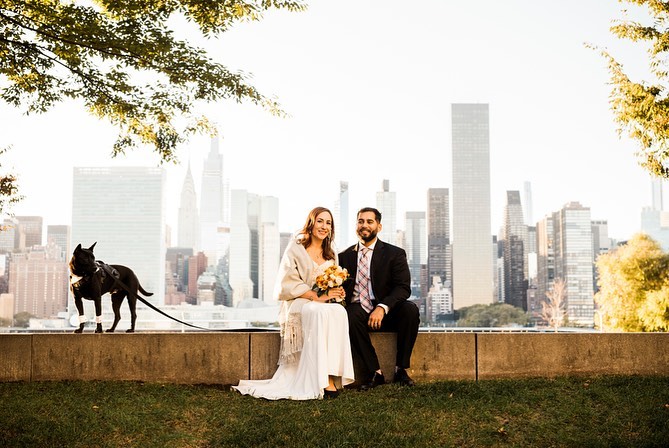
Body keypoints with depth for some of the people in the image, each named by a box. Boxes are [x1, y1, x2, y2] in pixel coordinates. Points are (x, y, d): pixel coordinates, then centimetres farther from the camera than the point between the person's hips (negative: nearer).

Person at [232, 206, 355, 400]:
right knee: (321, 312, -38)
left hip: (326, 305, 5)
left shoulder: (332, 255, 19)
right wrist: (318, 297, -18)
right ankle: (324, 381, -41)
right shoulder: (295, 249, 2)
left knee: (339, 311, -32)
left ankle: (331, 377, -37)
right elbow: (288, 284, -8)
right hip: (298, 304, -4)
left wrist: (338, 292, -6)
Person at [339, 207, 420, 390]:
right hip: (358, 311, 1)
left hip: (386, 313, -1)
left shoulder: (395, 254, 3)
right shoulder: (345, 256, 14)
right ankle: (374, 373, -24)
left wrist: (382, 307, -25)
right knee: (350, 316, -34)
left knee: (411, 309, -31)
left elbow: (403, 288, -8)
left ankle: (400, 369, -18)